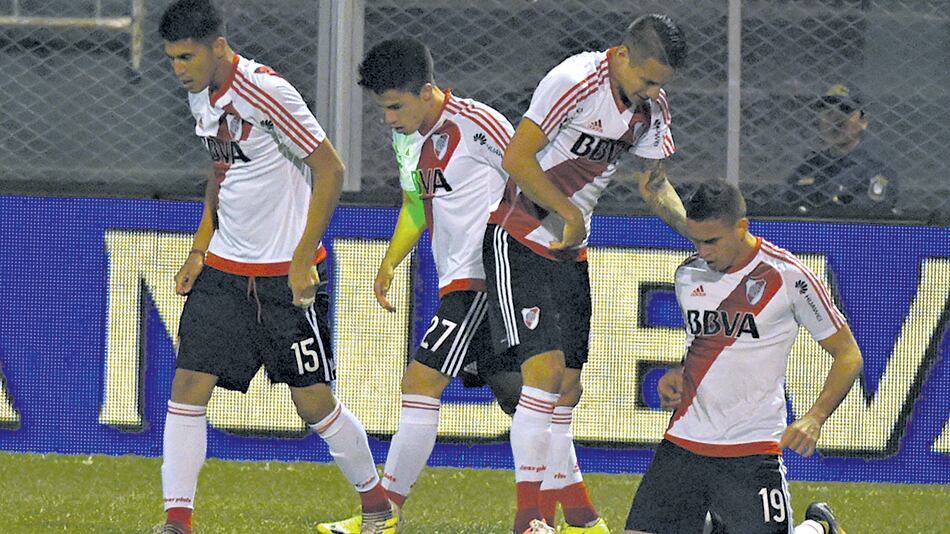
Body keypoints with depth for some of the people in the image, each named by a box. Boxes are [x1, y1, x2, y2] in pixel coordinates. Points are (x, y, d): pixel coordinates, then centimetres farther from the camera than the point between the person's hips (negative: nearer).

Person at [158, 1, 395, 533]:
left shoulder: (266, 92, -19)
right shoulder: (201, 97, 6)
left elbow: (330, 170, -17)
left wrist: (303, 260, -19)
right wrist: (199, 251, 14)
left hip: (288, 274, -7)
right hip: (224, 270, 7)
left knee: (314, 400, 0)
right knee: (188, 385, -5)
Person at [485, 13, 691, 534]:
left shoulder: (652, 105, 4)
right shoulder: (576, 82, -21)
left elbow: (654, 183, 16)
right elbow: (516, 159, -23)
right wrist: (567, 211, -16)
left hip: (570, 251, 8)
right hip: (519, 241, -8)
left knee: (567, 388, 8)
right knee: (545, 369, -17)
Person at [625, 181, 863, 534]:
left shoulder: (787, 276, -8)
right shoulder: (688, 275, 8)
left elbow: (848, 356, -3)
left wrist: (814, 419, -16)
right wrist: (678, 375, 6)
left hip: (752, 451, -5)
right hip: (684, 442, 5)